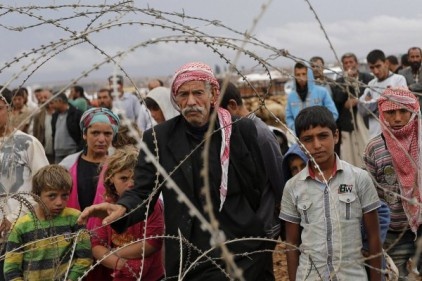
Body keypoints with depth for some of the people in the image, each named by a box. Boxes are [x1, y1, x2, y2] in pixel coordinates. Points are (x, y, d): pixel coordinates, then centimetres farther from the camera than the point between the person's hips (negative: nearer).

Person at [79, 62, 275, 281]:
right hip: (190, 261, 0)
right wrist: (122, 208, -25)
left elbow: (262, 187, 7)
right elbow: (143, 192, -4)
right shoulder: (159, 138, 1)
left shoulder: (242, 130, 1)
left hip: (245, 254, 0)